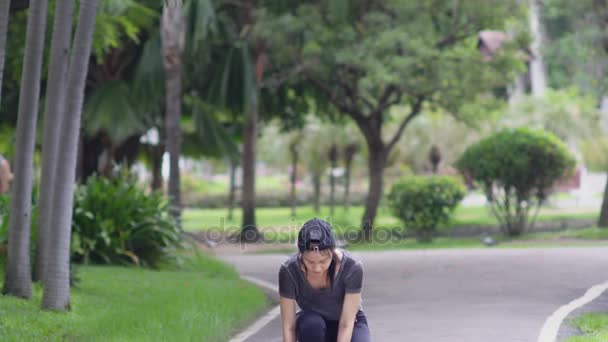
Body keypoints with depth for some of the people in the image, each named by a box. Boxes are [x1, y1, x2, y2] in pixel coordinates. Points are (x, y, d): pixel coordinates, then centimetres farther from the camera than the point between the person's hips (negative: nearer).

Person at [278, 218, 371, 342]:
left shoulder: (352, 267, -31)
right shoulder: (289, 270, -29)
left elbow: (346, 324, -29)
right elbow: (289, 327, -25)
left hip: (349, 323, -1)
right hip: (311, 323, 1)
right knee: (311, 325, -35)